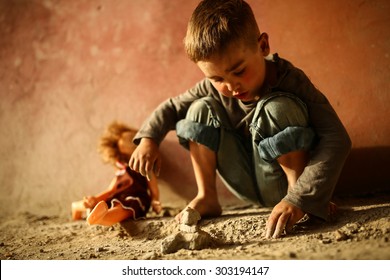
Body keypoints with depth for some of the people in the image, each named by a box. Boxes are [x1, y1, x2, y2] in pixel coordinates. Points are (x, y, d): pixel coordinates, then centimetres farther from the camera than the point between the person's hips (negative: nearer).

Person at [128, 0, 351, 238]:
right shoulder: (214, 89, -9)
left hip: (284, 182, -5)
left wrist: (299, 199, -43)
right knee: (200, 110, -7)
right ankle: (207, 199, -2)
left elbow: (337, 140, -32)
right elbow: (172, 107, 8)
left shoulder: (290, 81, -24)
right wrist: (148, 138, -12)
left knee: (278, 108, -30)